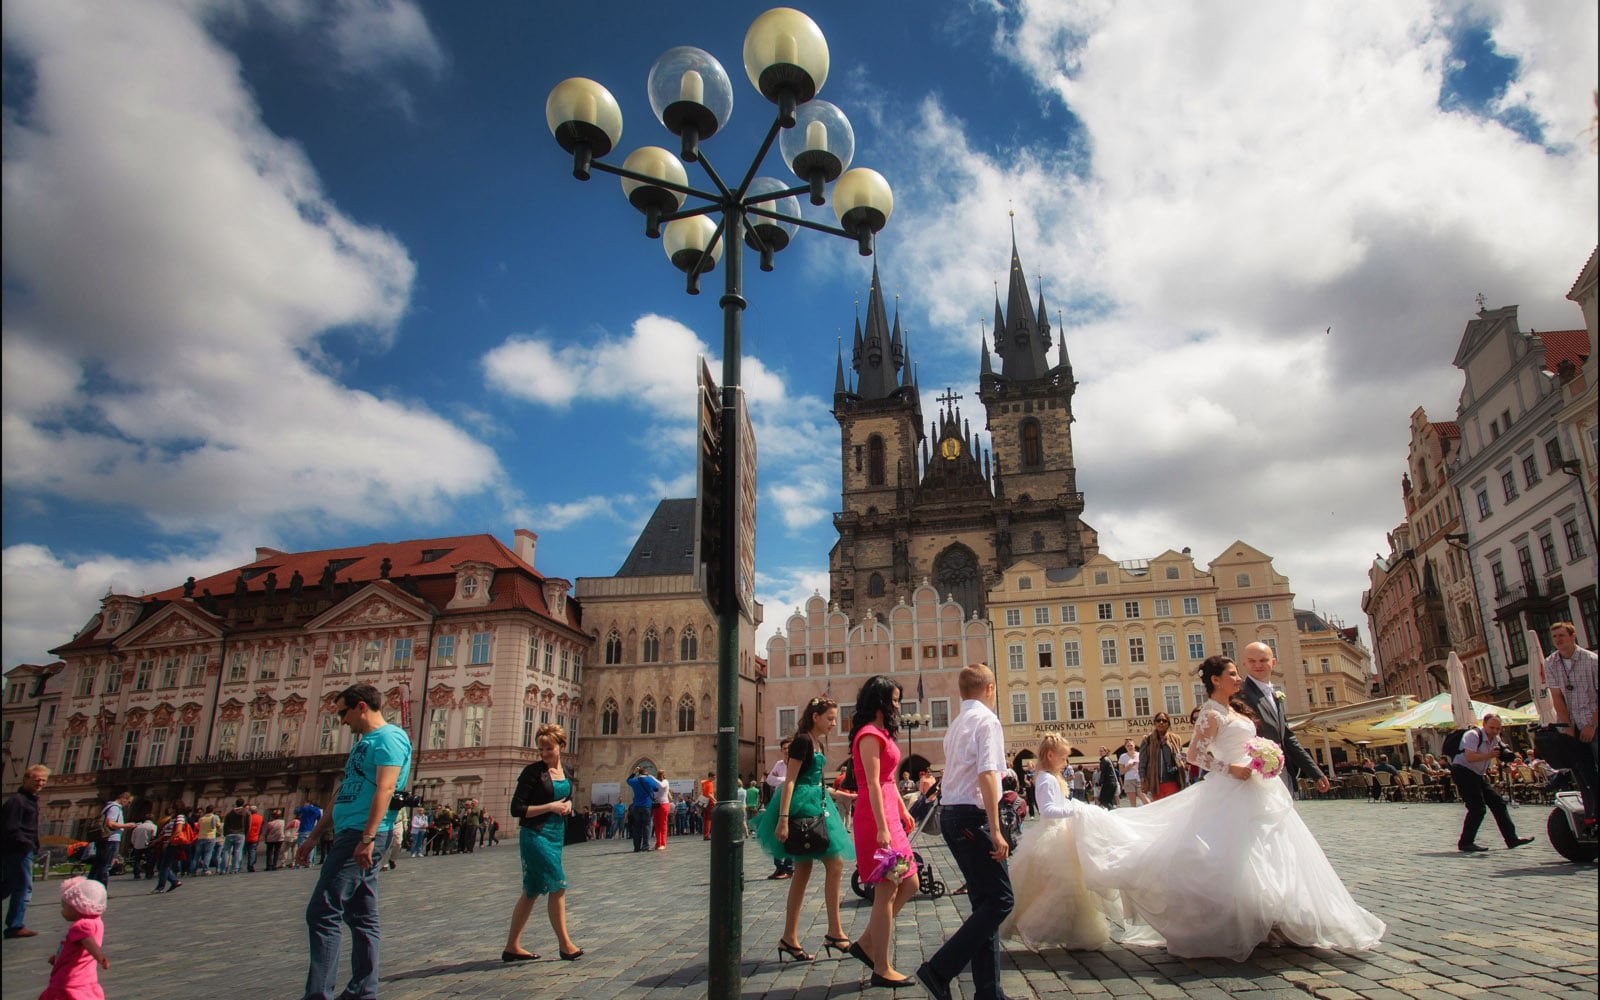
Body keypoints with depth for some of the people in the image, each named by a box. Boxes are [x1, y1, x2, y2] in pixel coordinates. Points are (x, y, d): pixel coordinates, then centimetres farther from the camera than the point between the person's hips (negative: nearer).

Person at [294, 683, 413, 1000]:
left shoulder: (388, 737, -10)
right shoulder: (365, 742, 22)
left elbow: (385, 788, -21)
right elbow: (343, 795, 26)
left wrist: (368, 837, -28)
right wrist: (313, 837, 25)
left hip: (362, 835, -10)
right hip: (349, 835, 10)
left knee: (322, 913, -11)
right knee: (362, 917, 11)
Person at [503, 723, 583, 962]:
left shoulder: (565, 772, 8)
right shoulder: (533, 772, -12)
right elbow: (517, 809, -14)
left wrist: (568, 805, -1)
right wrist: (550, 806, -16)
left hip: (557, 835, 7)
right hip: (535, 835, -7)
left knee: (532, 891, 12)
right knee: (558, 887, -7)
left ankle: (512, 947, 21)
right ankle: (565, 945, 5)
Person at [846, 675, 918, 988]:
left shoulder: (881, 734, 17)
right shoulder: (870, 735, -14)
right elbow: (873, 785, -19)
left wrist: (903, 811, 22)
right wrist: (882, 828, -22)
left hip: (889, 815, 10)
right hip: (876, 817, -10)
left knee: (908, 884, 12)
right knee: (886, 891, -4)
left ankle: (867, 943, 20)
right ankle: (882, 969, 6)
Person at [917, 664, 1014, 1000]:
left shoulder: (956, 723, 17)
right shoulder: (986, 720, -9)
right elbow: (986, 774, -19)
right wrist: (995, 830, -21)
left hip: (950, 813, 9)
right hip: (972, 816, -9)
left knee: (984, 901, 13)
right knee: (1000, 899, -5)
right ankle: (939, 969, -8)